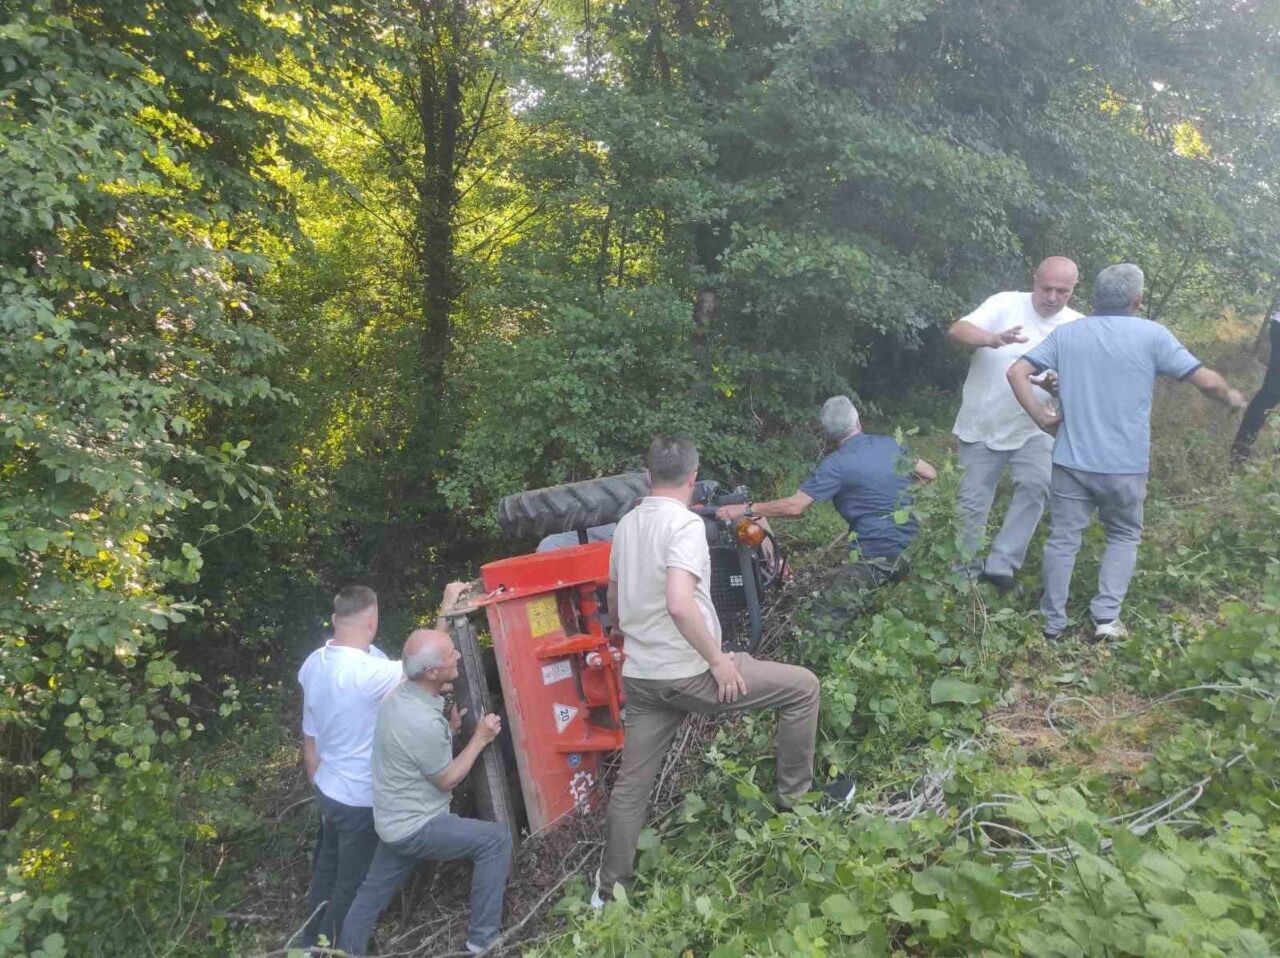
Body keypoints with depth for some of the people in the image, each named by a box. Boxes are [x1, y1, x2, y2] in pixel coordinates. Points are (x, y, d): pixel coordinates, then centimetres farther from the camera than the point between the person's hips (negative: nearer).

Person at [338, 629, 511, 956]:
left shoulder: (398, 696, -3)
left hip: (395, 820, 9)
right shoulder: (424, 723, -32)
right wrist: (480, 738, -10)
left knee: (374, 892, 23)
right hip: (415, 826, -9)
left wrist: (449, 729, 1)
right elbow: (447, 780, -17)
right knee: (496, 839, -3)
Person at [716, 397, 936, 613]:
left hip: (874, 556, -7)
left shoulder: (836, 465, -13)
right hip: (911, 547, 7)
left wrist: (744, 509, -13)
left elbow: (794, 506, -18)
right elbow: (930, 473, 15)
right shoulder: (889, 444, 5)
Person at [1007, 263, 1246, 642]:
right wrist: (1231, 398, 18)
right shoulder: (1151, 334, -6)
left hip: (1072, 460, 2)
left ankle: (1053, 624, 15)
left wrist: (1040, 416, 0)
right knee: (1124, 536, 19)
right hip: (1125, 465, -2)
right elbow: (1207, 381, -3)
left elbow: (1016, 372, -5)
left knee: (1063, 539, 9)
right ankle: (1107, 616, 9)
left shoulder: (1065, 334, 3)